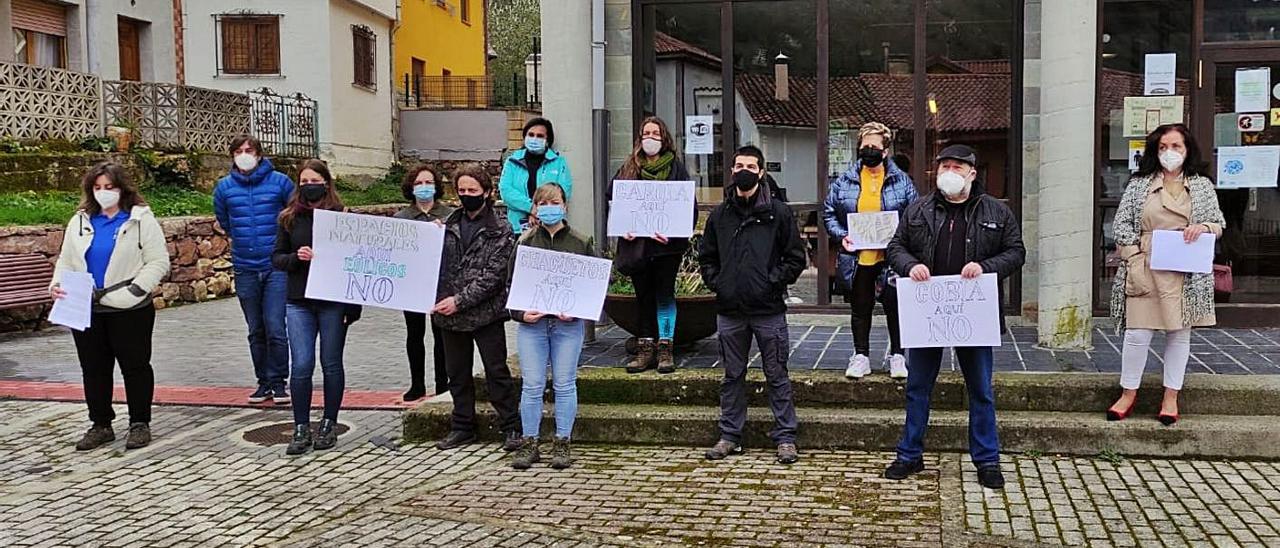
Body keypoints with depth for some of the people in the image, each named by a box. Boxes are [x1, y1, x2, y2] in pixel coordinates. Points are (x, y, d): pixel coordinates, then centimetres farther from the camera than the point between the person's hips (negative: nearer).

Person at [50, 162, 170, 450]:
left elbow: (158, 263, -8)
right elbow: (66, 261, 14)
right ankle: (101, 425, 22)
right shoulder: (80, 221, 11)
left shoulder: (141, 219, -4)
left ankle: (140, 424, 16)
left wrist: (133, 291, -18)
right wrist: (57, 284, -6)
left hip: (130, 310, -5)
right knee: (94, 369, 10)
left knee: (135, 366, 5)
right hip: (86, 310, 5)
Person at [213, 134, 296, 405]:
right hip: (245, 269, 3)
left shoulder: (279, 182, -3)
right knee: (256, 331, 10)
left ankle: (278, 381, 5)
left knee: (275, 328, -9)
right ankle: (264, 382, 20)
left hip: (276, 267, -3)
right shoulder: (224, 187, 4)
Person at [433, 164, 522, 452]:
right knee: (457, 373, 12)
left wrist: (460, 300, -18)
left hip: (485, 313, -5)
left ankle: (511, 428, 8)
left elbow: (492, 275, -12)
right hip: (449, 314, 5)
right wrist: (435, 300, -3)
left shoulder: (500, 232, -5)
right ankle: (463, 427, 24)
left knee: (497, 371, 0)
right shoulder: (448, 226, 9)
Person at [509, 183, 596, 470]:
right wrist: (520, 313, -9)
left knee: (565, 384, 4)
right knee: (532, 385, 2)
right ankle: (529, 444, 11)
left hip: (568, 324, -1)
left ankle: (562, 444, 12)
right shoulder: (524, 243, 6)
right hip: (531, 323, 1)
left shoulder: (581, 243, 4)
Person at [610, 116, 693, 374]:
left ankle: (665, 349, 3)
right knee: (643, 296, 8)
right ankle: (645, 350, 13)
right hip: (637, 243, 3)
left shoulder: (676, 168, 3)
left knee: (664, 293, -3)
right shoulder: (629, 168, 11)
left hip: (666, 244, -3)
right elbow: (612, 198, 11)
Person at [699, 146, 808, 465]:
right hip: (729, 311, 3)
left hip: (768, 310, -3)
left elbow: (796, 258, 1)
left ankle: (785, 438, 10)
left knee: (777, 375, 3)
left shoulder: (778, 214, 0)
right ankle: (730, 436, 20)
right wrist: (715, 283, 3)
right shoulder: (719, 215, 9)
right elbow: (706, 257, 17)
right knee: (732, 376, 11)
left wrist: (773, 282, -8)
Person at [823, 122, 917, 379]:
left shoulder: (902, 181, 0)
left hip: (891, 258, -1)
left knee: (895, 308, 7)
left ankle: (898, 356, 21)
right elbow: (829, 213, 9)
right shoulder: (845, 181, 3)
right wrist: (841, 235, -7)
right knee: (860, 309, 12)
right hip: (857, 259, 1)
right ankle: (861, 356, 23)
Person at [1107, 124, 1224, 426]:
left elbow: (1219, 223, 12)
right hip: (1145, 270, -1)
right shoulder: (1139, 185, 7)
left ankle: (1171, 397, 18)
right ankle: (1128, 393, 11)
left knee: (1179, 333, 7)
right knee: (1138, 334, -4)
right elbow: (1122, 223, 4)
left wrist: (1203, 226, -11)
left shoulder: (1202, 185, 10)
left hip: (1184, 272, 1)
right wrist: (1135, 259, -6)